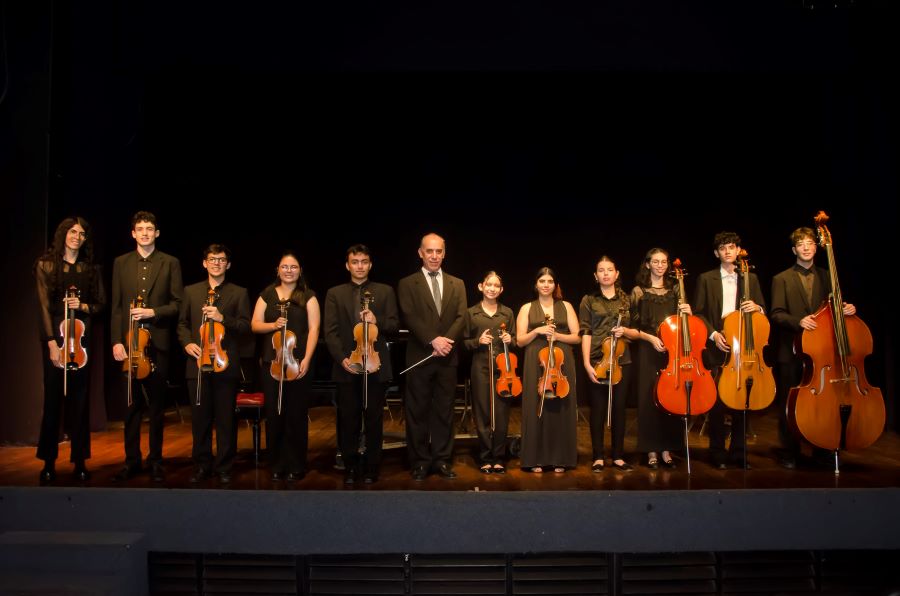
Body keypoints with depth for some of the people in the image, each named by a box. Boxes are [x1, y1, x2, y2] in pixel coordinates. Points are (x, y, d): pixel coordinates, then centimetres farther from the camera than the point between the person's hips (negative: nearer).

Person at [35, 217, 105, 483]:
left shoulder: (91, 268, 9)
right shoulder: (46, 264, 2)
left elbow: (101, 303, 13)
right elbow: (44, 305, -5)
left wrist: (84, 306, -9)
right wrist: (52, 342, -12)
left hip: (81, 337, 2)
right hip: (54, 335, -2)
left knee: (79, 400, 3)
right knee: (53, 398, 0)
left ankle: (80, 461, 11)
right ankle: (49, 462, 11)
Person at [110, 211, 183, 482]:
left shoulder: (170, 263, 4)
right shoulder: (121, 263, 9)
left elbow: (178, 304, 1)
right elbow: (116, 306, 5)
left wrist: (153, 312, -15)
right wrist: (116, 340, -4)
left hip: (157, 342, -1)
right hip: (128, 341, 1)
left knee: (156, 405, 6)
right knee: (132, 404, 7)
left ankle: (155, 460, 16)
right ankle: (132, 460, 17)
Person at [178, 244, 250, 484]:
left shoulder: (239, 293, 6)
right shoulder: (191, 291, 13)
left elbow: (246, 325, -1)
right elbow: (183, 323, 15)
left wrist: (222, 318, -17)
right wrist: (187, 343, -3)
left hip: (226, 364, -2)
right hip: (198, 363, 2)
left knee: (225, 419, 3)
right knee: (200, 418, 7)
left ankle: (224, 467, 15)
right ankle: (202, 465, 21)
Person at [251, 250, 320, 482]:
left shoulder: (308, 296, 2)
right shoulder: (267, 294, 10)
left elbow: (313, 329, -4)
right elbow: (255, 325, 8)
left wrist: (306, 359, -13)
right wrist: (273, 325, -13)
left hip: (298, 363, -2)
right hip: (271, 363, 2)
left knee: (296, 415, 2)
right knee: (273, 414, 5)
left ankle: (296, 466, 13)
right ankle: (276, 465, 17)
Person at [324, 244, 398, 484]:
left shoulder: (385, 291, 7)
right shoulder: (335, 294, 7)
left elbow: (395, 325, 3)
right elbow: (330, 331, 1)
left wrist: (377, 320, -17)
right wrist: (342, 358, -12)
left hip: (376, 365, 0)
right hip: (347, 366, 0)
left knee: (374, 420, 5)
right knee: (348, 420, 6)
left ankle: (371, 467, 17)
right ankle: (350, 466, 19)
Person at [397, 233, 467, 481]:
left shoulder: (457, 284, 11)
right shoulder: (407, 284, 2)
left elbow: (461, 317, 1)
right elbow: (410, 317, -9)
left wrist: (446, 340, -15)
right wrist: (433, 340, -20)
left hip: (448, 357, 3)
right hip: (419, 357, -2)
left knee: (444, 411, 8)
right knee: (418, 412, 4)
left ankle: (442, 459, 17)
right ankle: (420, 461, 13)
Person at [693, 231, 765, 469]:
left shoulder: (751, 278, 12)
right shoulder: (706, 278, 6)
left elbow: (763, 310, 14)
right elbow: (698, 313, 3)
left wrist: (756, 307, -10)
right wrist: (713, 334, -11)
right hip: (717, 347, -2)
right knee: (717, 401, -2)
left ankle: (738, 451, 15)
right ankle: (717, 452, 9)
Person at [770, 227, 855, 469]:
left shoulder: (826, 277, 12)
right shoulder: (782, 279, 3)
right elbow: (776, 314, -5)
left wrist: (846, 309, -8)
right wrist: (798, 321, -21)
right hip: (791, 351, -2)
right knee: (788, 404, 3)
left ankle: (822, 449, 20)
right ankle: (789, 452, 14)